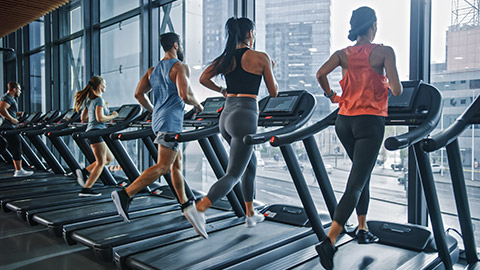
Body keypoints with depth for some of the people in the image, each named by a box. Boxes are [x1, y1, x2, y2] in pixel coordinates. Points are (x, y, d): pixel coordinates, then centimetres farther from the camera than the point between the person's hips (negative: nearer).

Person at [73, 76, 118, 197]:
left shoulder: (89, 100, 18)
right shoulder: (99, 100, -10)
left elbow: (83, 118, 20)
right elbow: (100, 118, -20)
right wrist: (113, 116, -5)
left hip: (90, 132, 10)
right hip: (96, 133, -10)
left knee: (109, 158, 16)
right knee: (100, 163, -5)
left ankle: (84, 172, 7)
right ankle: (86, 189, -5)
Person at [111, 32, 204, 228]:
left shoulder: (153, 70, 16)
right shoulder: (180, 67, -8)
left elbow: (139, 94, 10)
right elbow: (184, 95, -20)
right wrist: (197, 104, 0)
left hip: (158, 120, 9)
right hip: (171, 122, -9)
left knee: (177, 163, 15)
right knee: (163, 166, -11)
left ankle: (185, 204, 24)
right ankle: (125, 195, -19)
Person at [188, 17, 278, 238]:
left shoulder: (226, 58, 11)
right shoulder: (260, 58, -2)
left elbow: (204, 79, 4)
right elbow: (273, 92, 4)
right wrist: (270, 70, 21)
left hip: (226, 116, 7)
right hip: (245, 117, -7)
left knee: (250, 165, 23)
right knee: (232, 175, -4)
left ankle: (250, 214, 31)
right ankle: (199, 208, -22)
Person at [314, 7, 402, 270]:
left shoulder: (343, 54, 7)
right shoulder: (384, 51, -5)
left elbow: (320, 74, -6)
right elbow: (396, 90, -11)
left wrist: (330, 95, 11)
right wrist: (395, 85, 12)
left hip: (344, 121, 6)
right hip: (369, 122, -5)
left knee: (362, 176, 23)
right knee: (355, 184, -7)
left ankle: (362, 229, 29)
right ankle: (329, 242, -16)